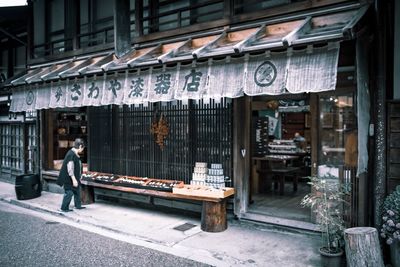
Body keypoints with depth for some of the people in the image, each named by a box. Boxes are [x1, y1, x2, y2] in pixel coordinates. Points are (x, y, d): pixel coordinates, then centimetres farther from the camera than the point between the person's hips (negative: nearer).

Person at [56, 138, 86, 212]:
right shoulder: (71, 154, -23)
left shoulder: (75, 154, 7)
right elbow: (70, 168, -25)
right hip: (69, 179, -10)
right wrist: (74, 179, -24)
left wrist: (78, 178, 24)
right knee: (69, 193, -1)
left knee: (77, 191, 18)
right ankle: (64, 208, 12)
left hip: (75, 178, 10)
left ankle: (78, 205, 32)